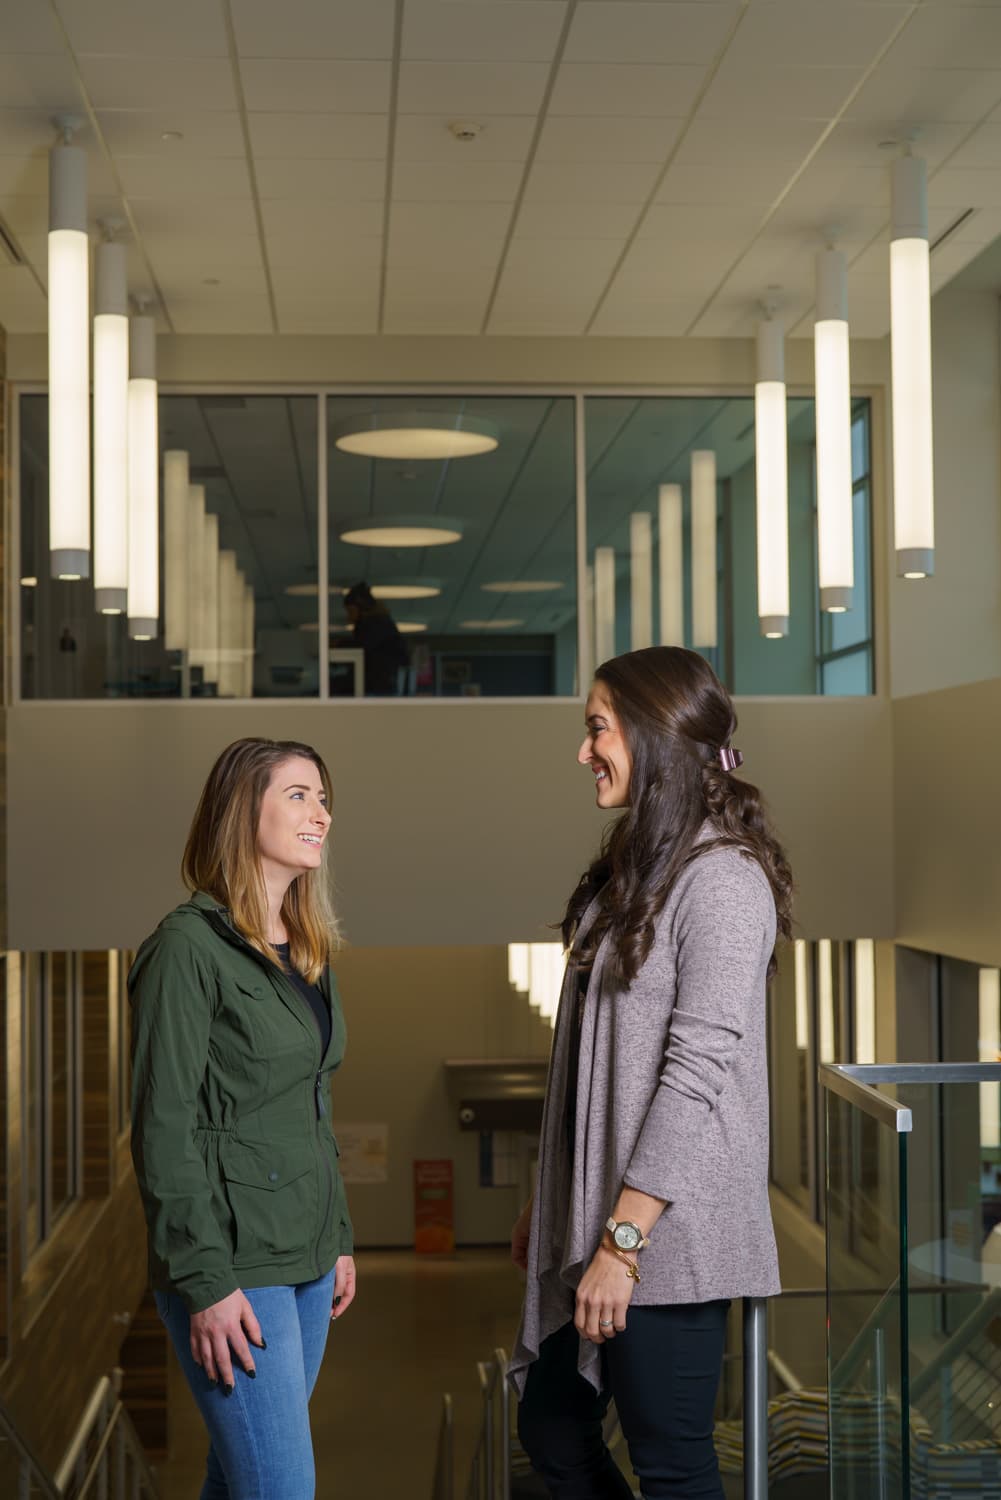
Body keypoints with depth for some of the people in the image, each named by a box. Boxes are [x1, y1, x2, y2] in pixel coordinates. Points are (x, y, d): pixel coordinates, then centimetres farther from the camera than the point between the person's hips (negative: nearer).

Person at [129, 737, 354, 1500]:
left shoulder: (308, 952, 13)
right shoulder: (189, 947, -12)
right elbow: (164, 1128, -15)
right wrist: (205, 1282, -17)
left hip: (304, 1255, 8)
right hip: (233, 1261, -8)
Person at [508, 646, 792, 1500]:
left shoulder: (721, 879, -15)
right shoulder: (635, 869, 13)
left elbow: (696, 1071, -20)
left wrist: (624, 1239, -21)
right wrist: (548, 1204, 17)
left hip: (668, 1234, -9)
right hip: (597, 1214, 9)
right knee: (551, 1431, 16)